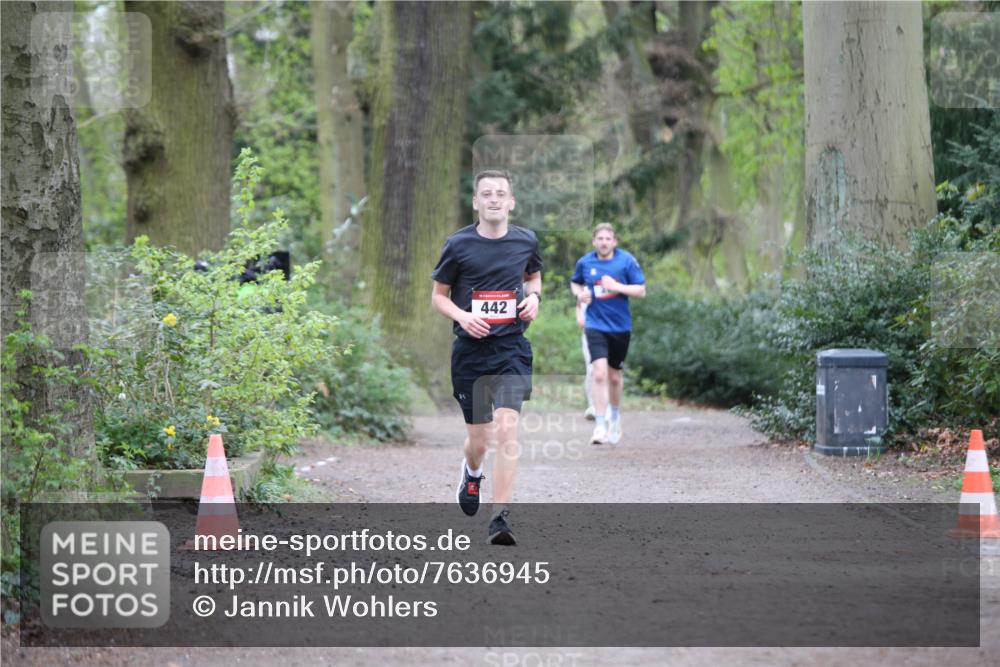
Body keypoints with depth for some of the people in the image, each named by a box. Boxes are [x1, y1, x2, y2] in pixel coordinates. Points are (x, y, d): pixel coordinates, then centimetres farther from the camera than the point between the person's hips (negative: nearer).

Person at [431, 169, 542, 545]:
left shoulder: (526, 241, 3)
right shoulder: (459, 244, -3)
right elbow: (438, 295, 5)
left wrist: (534, 296, 1)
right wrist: (462, 316, -14)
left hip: (512, 349, 0)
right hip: (470, 349, 0)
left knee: (506, 429, -16)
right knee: (479, 437, 7)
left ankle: (501, 518, -15)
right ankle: (472, 472, 45)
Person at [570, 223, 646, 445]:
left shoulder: (627, 261, -6)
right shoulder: (584, 262, 0)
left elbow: (641, 291, -6)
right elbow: (575, 283, 18)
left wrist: (616, 287, -19)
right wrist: (579, 294, -4)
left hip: (620, 326, 0)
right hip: (595, 325, 0)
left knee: (614, 377, 12)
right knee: (599, 374, -17)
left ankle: (615, 416, 39)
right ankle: (600, 426, -15)